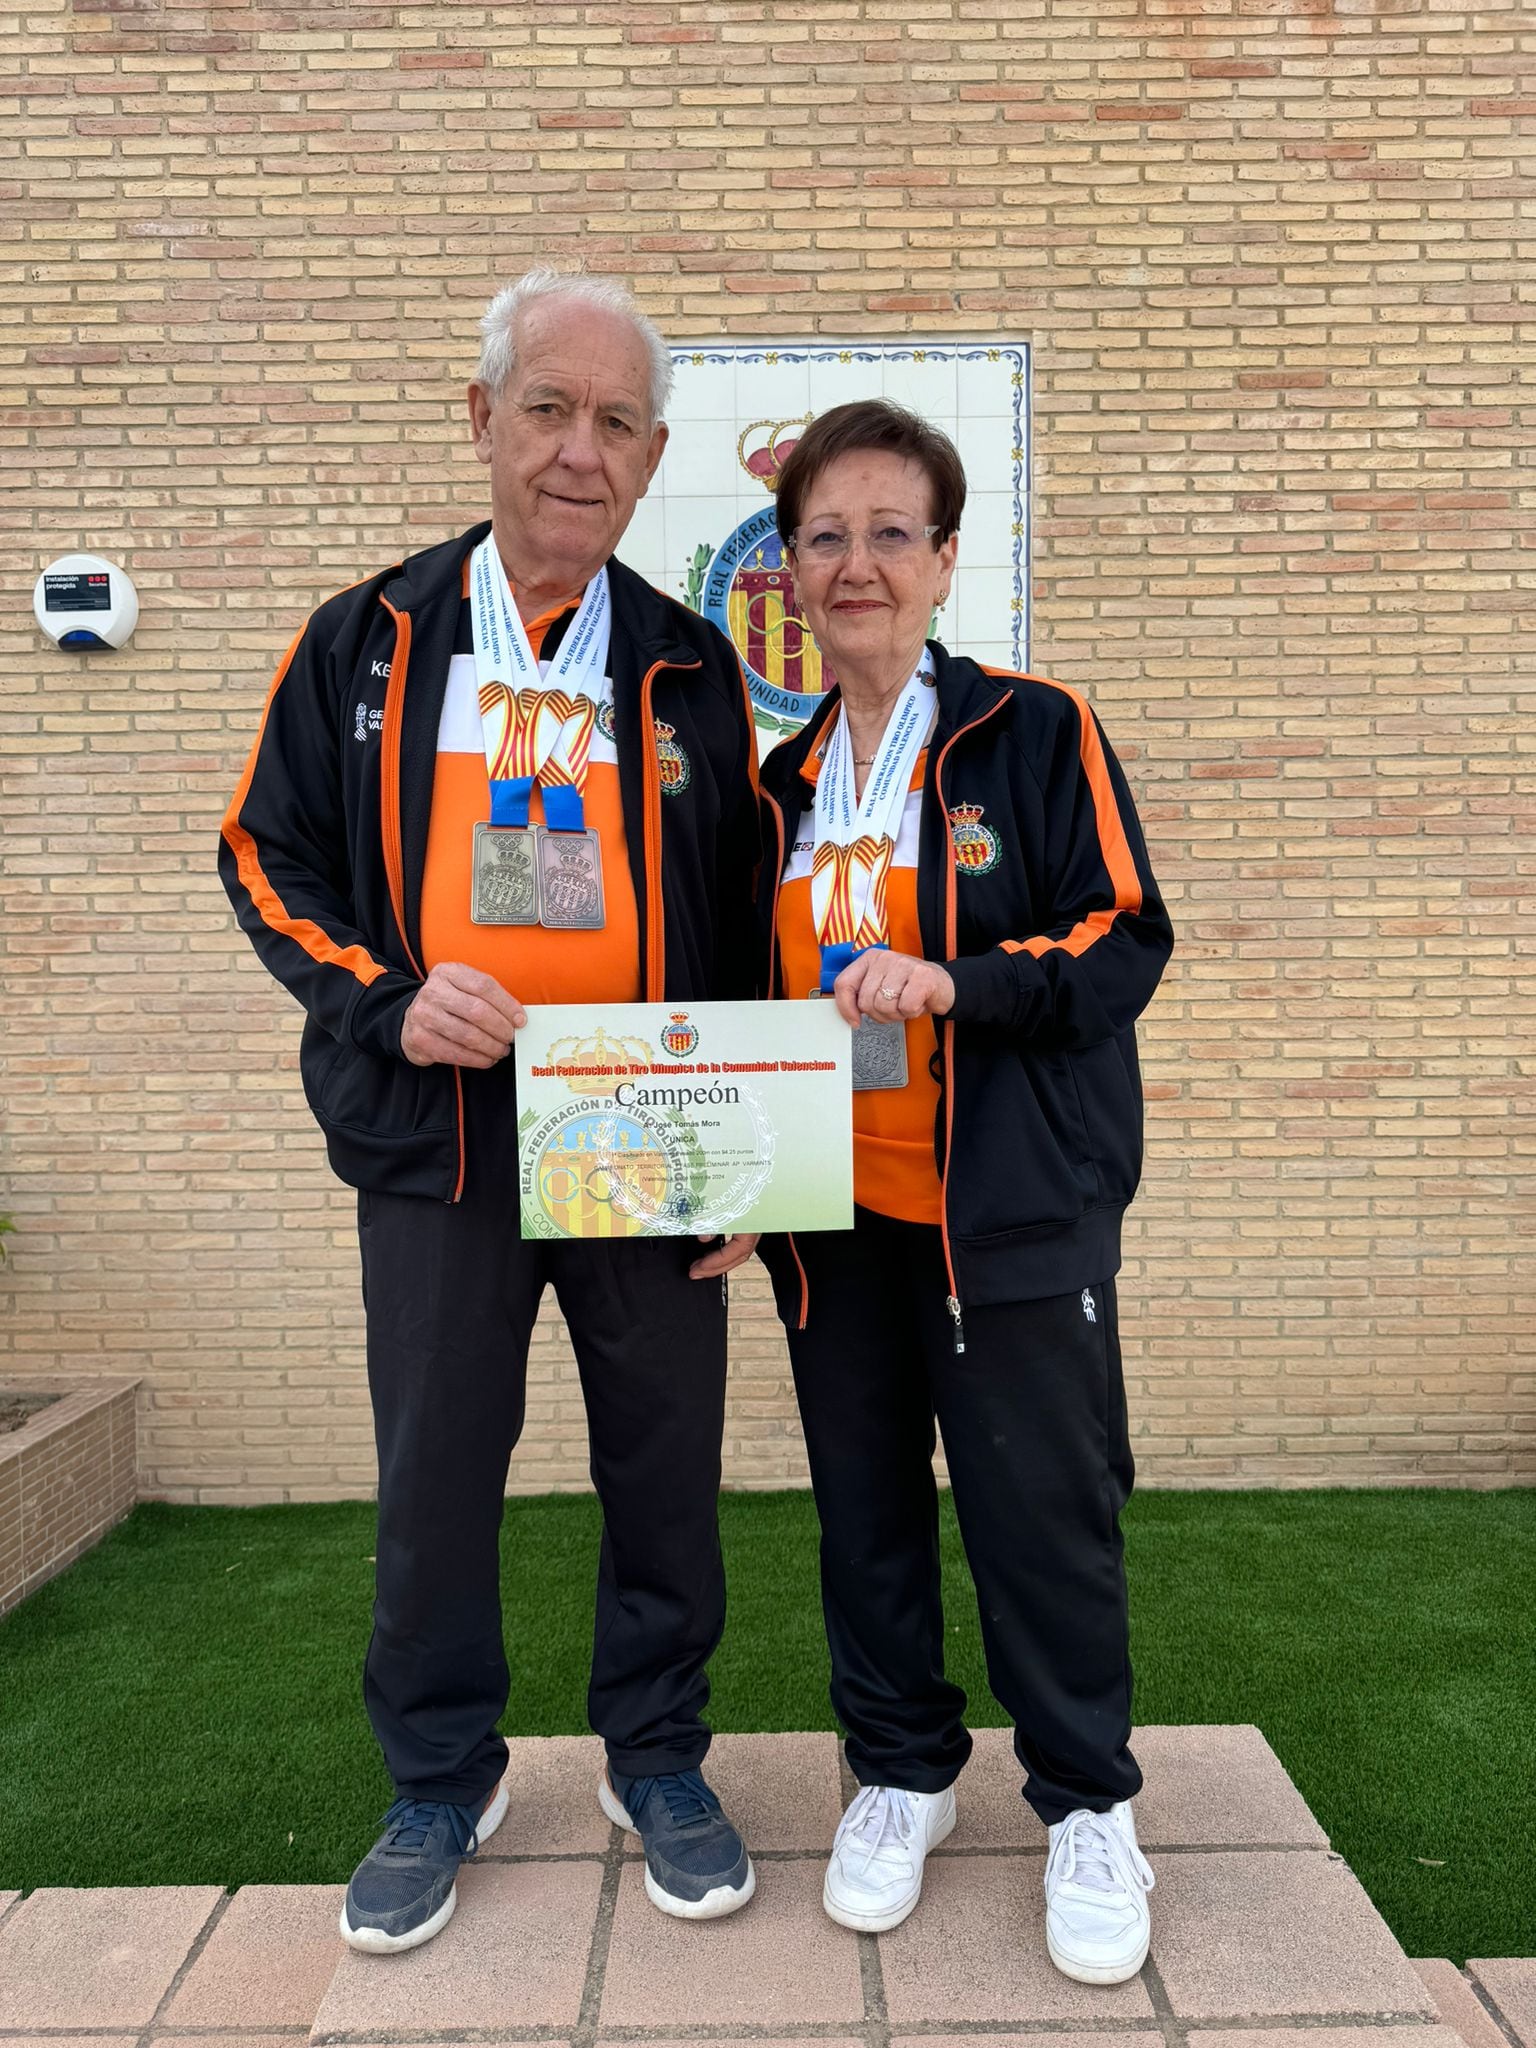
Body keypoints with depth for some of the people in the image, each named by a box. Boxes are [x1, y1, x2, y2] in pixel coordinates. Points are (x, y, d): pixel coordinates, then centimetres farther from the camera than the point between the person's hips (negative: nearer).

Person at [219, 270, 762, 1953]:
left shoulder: (689, 667, 5)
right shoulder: (366, 645, 4)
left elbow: (742, 923, 7)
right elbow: (269, 854, 7)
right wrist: (386, 1000, -11)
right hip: (435, 1129, 0)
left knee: (663, 1466, 10)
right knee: (434, 1474, 11)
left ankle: (656, 1758, 34)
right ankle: (441, 1783, 34)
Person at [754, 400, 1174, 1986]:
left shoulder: (1036, 733, -3)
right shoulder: (781, 781, 11)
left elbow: (1123, 945, -8)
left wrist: (957, 979, -24)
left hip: (1011, 1207, -4)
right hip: (831, 1213, 5)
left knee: (1043, 1506, 4)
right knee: (863, 1506, 13)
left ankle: (1088, 1805, 27)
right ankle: (899, 1772, 34)